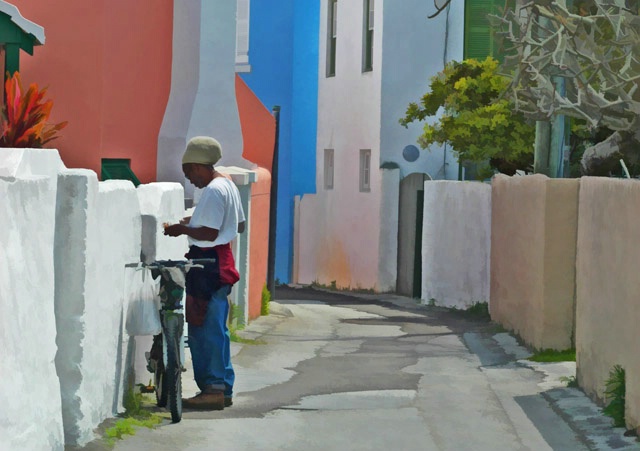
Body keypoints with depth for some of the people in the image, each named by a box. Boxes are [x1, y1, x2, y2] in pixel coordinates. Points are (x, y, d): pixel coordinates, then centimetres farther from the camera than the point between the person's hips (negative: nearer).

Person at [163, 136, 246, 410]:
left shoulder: (213, 191, -17)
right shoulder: (228, 186, 15)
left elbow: (210, 233, -23)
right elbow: (239, 226, 23)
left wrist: (183, 229, -9)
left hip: (208, 262, -11)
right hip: (221, 260, 11)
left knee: (204, 328, -7)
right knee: (216, 328, 13)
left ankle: (213, 389, -6)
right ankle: (223, 388, 17)